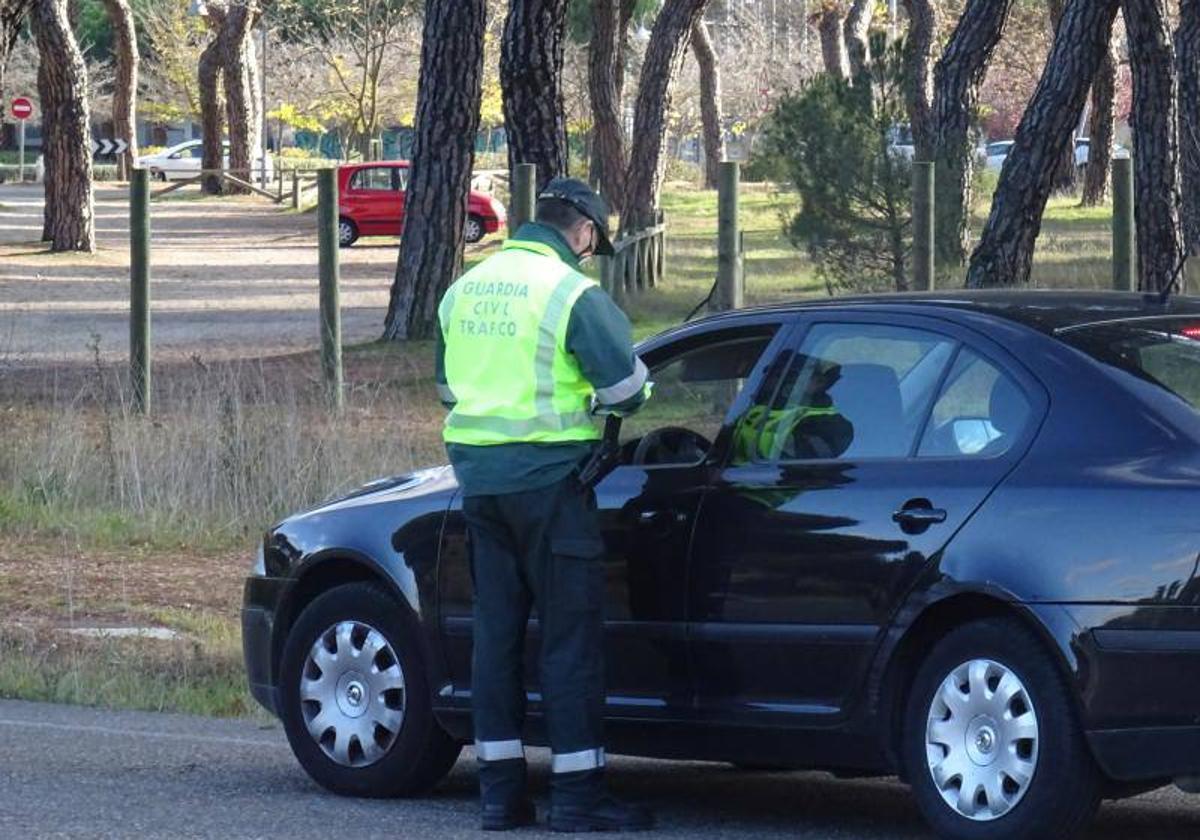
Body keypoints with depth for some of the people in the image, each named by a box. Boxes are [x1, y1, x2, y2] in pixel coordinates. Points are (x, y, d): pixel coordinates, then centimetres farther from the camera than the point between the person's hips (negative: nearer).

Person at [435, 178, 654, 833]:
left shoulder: (466, 288, 12)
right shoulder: (573, 293, -11)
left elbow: (448, 386, 22)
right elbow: (624, 389, -11)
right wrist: (583, 396, 10)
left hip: (478, 476, 7)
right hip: (547, 477, -7)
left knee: (496, 628, 11)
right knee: (571, 633, -2)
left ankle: (500, 790, 13)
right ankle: (578, 795, -2)